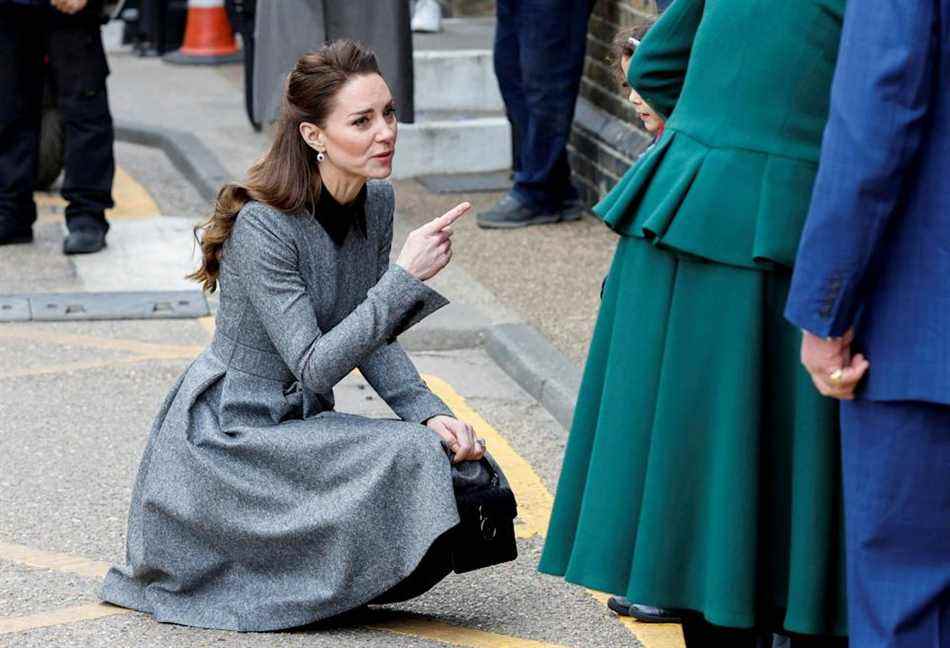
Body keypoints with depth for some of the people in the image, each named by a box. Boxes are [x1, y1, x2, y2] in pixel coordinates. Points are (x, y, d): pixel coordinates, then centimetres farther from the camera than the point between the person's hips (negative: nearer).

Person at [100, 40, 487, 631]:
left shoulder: (377, 201, 0)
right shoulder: (263, 227, -24)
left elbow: (373, 339, 8)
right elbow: (315, 366, -27)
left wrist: (429, 413, -8)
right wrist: (407, 276, -31)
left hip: (297, 426, 8)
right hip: (224, 437, -8)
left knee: (462, 466, -9)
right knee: (403, 458, -25)